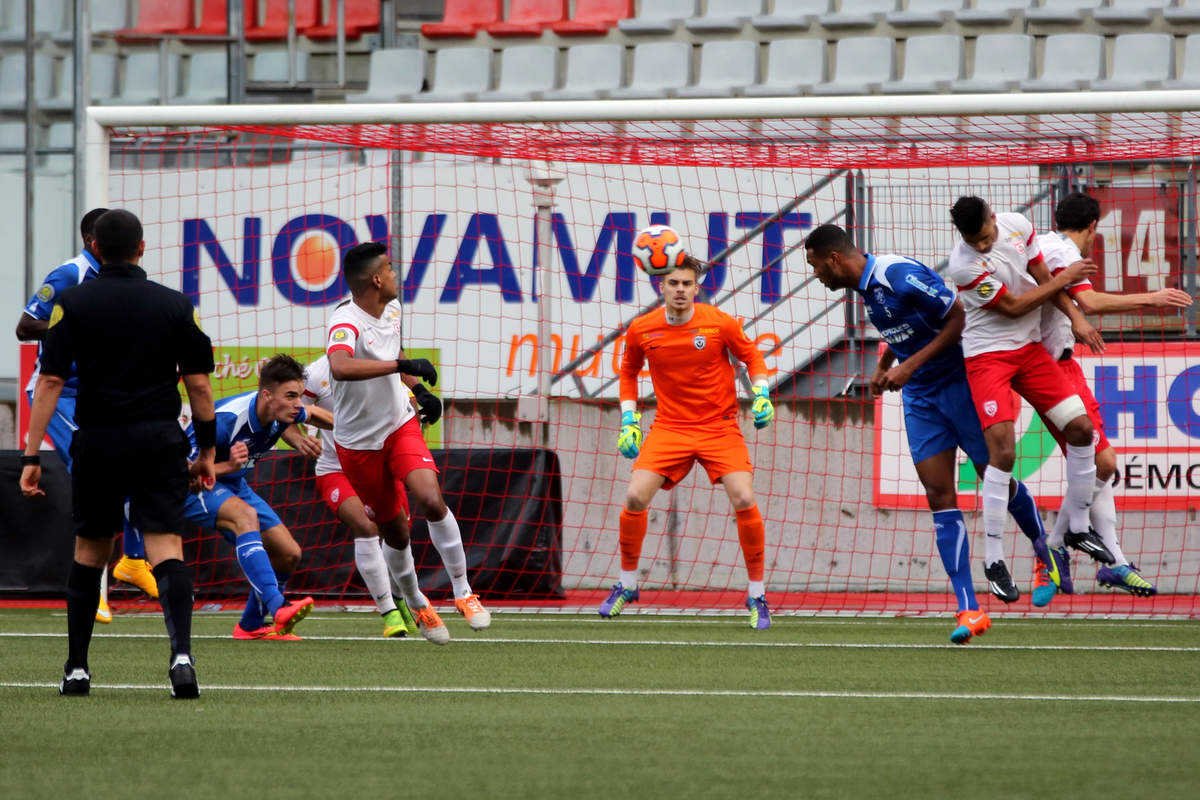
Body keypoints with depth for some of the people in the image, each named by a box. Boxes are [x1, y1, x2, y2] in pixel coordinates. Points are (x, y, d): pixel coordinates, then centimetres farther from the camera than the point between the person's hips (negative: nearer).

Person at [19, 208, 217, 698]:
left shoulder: (73, 304, -1)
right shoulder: (175, 305, 3)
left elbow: (50, 381, -6)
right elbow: (198, 383, 2)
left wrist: (31, 457, -6)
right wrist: (207, 451, 12)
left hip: (97, 441, 0)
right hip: (160, 439, 0)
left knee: (89, 551, 15)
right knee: (167, 548, -6)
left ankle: (77, 668, 18)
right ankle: (181, 654, -26)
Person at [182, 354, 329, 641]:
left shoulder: (281, 412, -13)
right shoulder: (225, 420, -35)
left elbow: (311, 414, 14)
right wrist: (228, 466, -44)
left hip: (233, 485, 8)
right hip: (195, 487, -8)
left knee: (289, 555, 1)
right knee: (246, 515, -38)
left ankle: (250, 626, 24)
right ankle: (277, 608, -49)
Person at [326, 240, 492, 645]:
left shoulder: (391, 309, 1)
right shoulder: (346, 322, -26)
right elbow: (341, 368, -48)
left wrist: (419, 390, 9)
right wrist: (402, 365, -47)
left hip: (401, 425, 4)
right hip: (359, 442, -4)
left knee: (432, 501, -20)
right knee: (395, 532, 6)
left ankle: (463, 593, -7)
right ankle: (416, 605, 33)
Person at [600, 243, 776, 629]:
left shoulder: (720, 323, -11)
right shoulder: (641, 330, -4)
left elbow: (751, 355, 6)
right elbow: (629, 370, 14)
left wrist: (761, 395, -9)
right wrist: (629, 419, 7)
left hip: (719, 426, -2)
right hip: (669, 427, 2)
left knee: (744, 501, -18)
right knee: (635, 498, -14)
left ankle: (757, 596, -1)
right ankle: (627, 585, 11)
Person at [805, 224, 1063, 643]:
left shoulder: (901, 275, -22)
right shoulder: (866, 287, 5)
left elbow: (960, 317, -21)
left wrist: (910, 365, -22)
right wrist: (884, 364, 9)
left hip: (959, 383, -7)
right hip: (919, 396, 7)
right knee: (939, 495, -5)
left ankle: (1047, 553, 32)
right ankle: (969, 609, -8)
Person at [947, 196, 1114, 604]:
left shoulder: (1017, 226, -5)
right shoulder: (963, 265, -23)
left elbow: (1043, 276, 10)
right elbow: (1012, 307, -14)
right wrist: (1064, 279, -7)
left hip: (1030, 348, 6)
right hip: (987, 354, -6)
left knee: (1081, 428, 0)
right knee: (1002, 450, -19)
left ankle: (1077, 527, 19)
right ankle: (993, 559, -11)